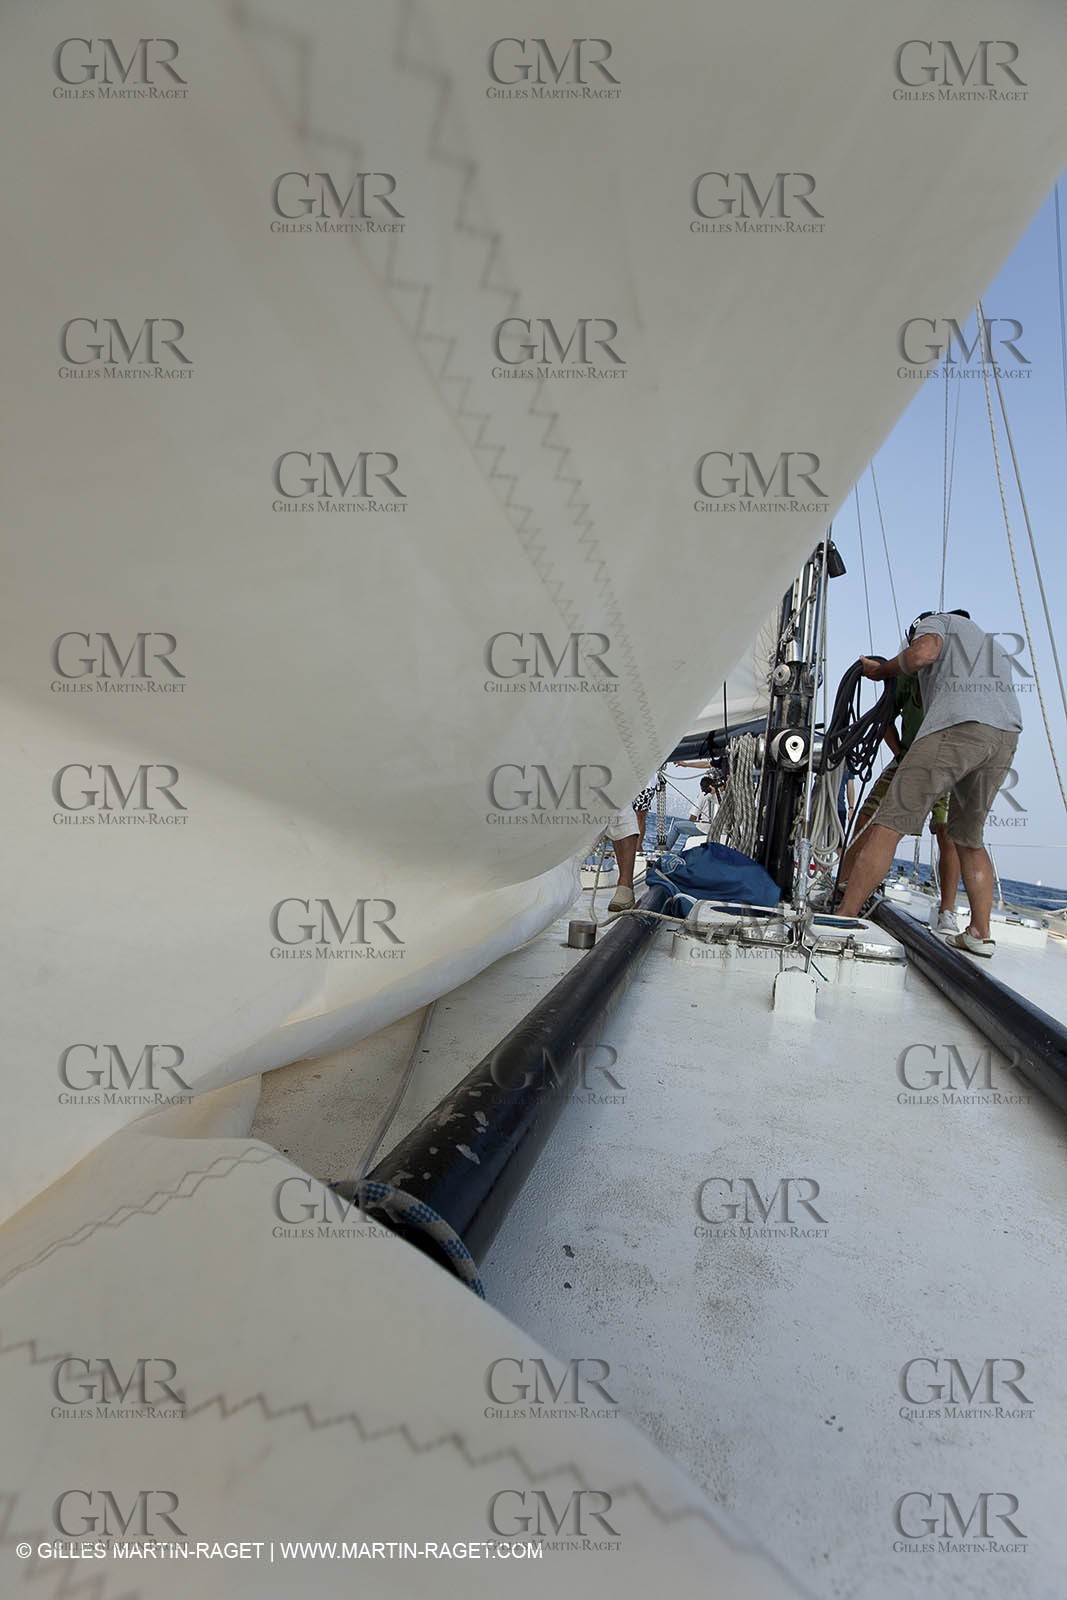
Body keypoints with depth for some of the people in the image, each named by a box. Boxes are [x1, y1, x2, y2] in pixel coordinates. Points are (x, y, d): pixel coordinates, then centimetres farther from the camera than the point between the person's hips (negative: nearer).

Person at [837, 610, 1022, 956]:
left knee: (888, 824, -11)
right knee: (968, 837, 20)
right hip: (1006, 735, 8)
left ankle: (843, 918, -15)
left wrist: (881, 670, 12)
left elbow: (921, 654, -5)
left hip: (956, 725, -8)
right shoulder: (990, 644, 40)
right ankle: (980, 933, 15)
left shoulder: (936, 621, 19)